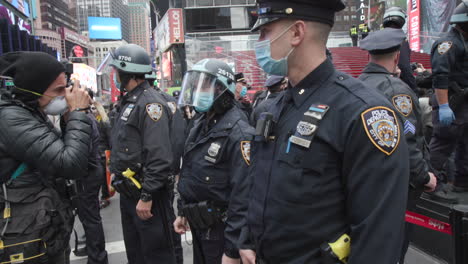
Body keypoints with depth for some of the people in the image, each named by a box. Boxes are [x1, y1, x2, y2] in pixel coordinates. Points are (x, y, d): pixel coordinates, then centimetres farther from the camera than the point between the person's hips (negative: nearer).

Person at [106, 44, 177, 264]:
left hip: (146, 195, -10)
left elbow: (159, 157, -26)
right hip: (127, 193, 10)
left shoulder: (150, 103, -19)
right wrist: (116, 171, 19)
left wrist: (147, 196, -24)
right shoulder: (129, 101, 13)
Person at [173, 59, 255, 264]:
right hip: (199, 225, 8)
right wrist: (183, 212, 18)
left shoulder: (237, 133, -22)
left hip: (220, 230, -8)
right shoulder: (200, 125, 7)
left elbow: (242, 194, -26)